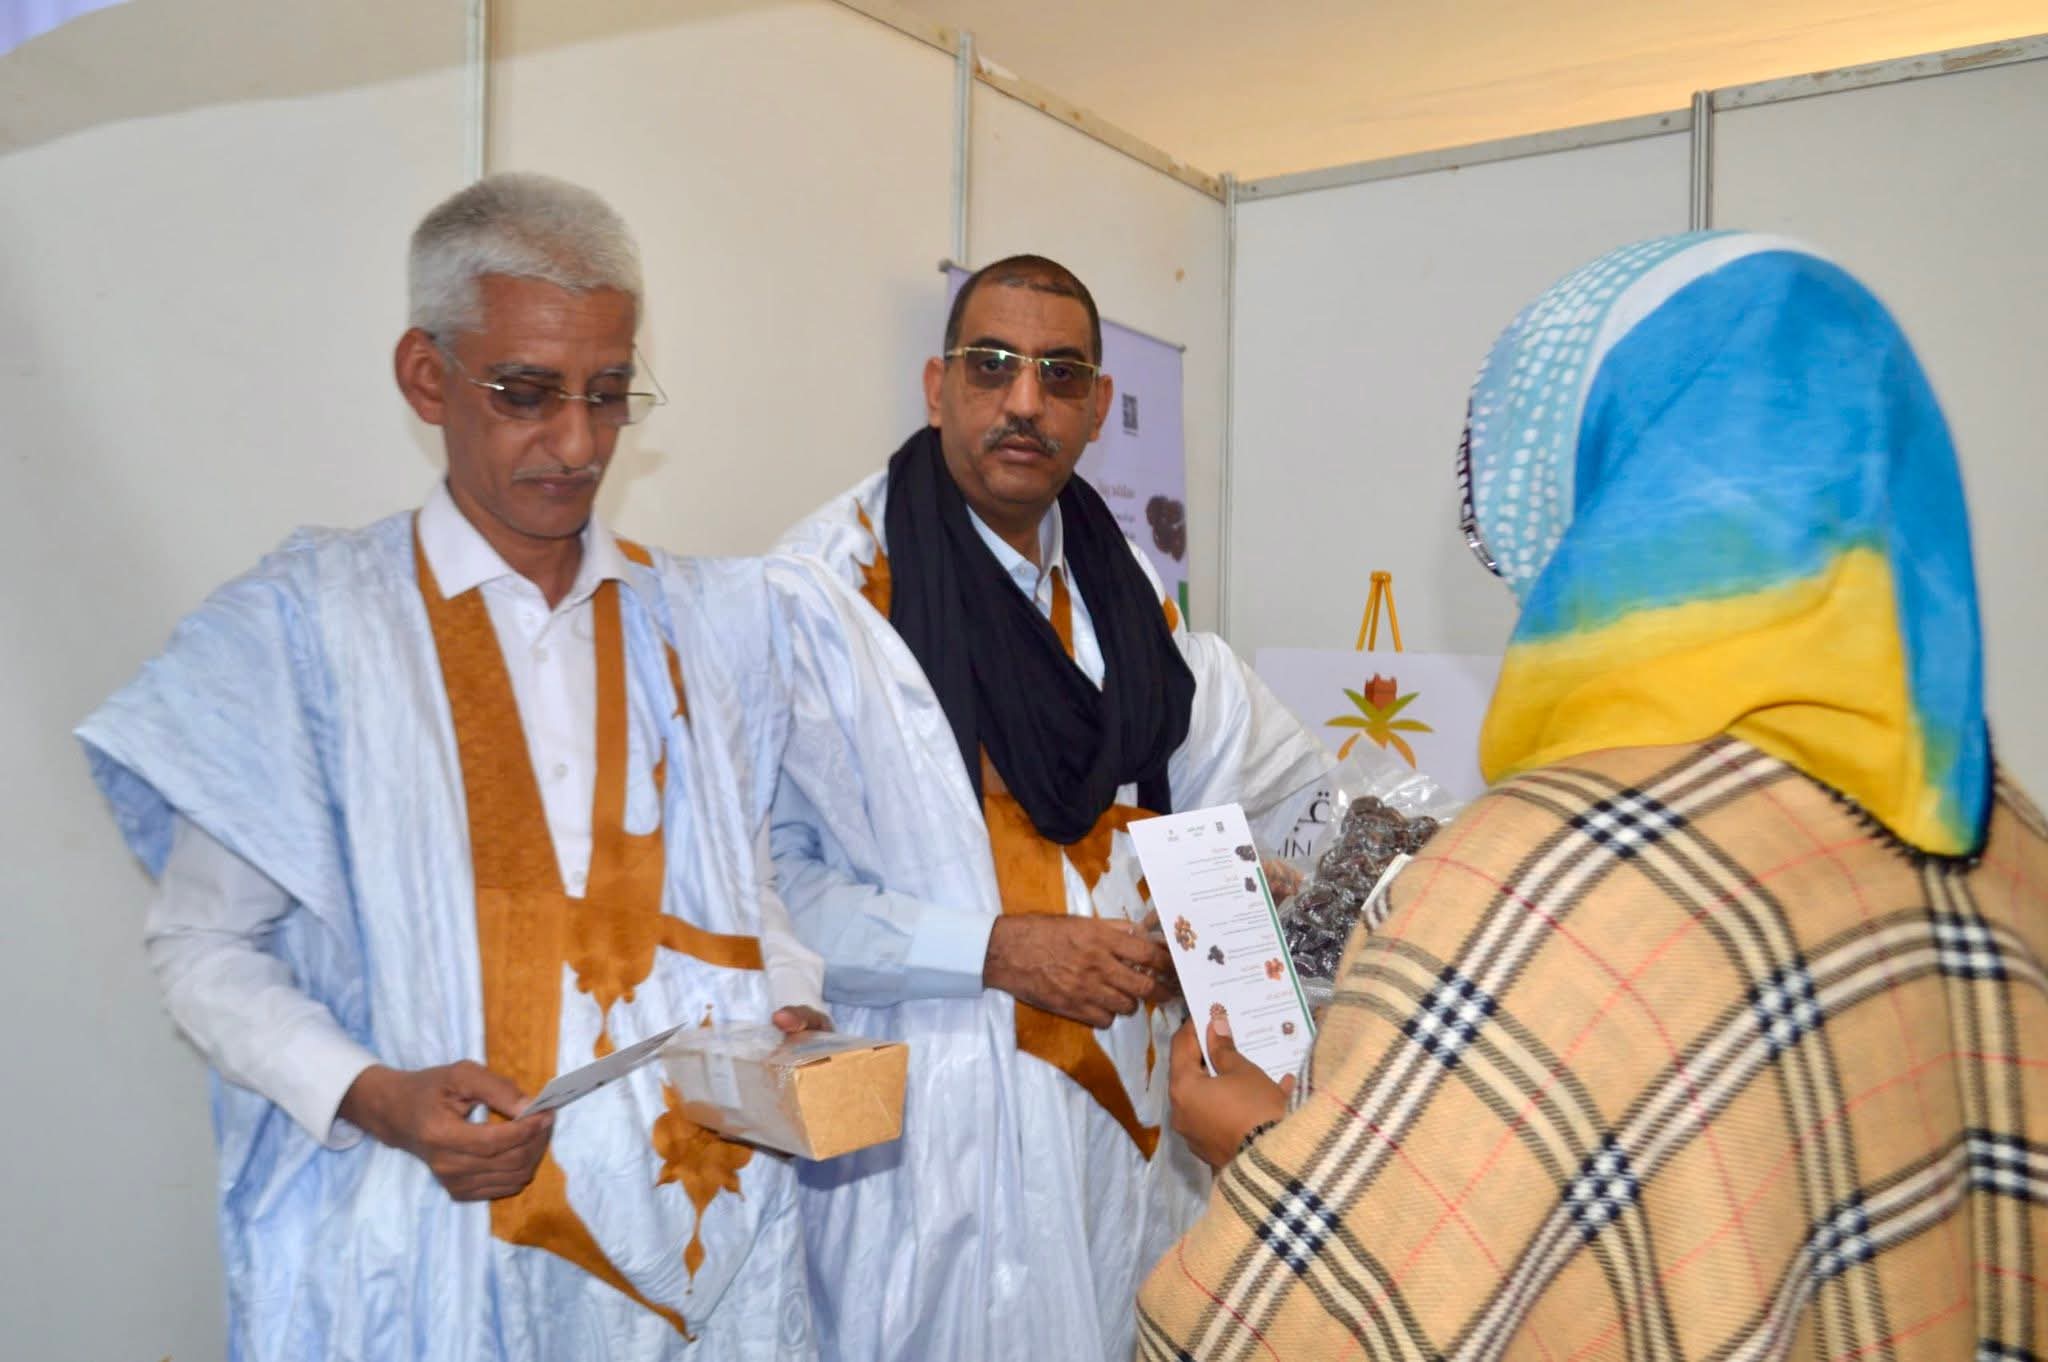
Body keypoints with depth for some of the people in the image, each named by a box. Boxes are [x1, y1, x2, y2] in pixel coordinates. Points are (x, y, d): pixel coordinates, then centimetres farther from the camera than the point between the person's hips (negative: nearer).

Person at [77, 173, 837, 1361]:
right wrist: (373, 1097, -18)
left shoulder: (706, 626, 5)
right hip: (428, 1240, -3)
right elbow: (208, 943, -4)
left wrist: (785, 1011, -9)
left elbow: (749, 888, 10)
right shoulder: (301, 628, -6)